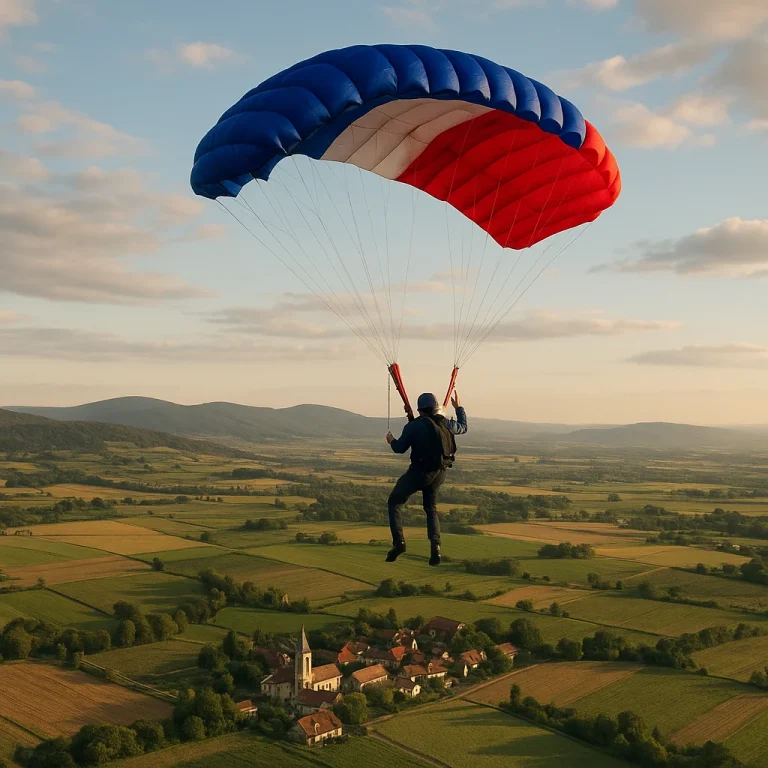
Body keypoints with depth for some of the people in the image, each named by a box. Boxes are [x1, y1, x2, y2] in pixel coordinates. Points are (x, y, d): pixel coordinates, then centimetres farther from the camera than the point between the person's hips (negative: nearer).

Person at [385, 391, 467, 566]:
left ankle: (399, 542, -6)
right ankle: (435, 547, 3)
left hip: (420, 471, -5)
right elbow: (463, 427, 22)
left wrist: (392, 440, 16)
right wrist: (458, 407, 36)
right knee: (431, 508, 20)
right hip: (440, 472, 5)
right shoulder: (445, 423, 3)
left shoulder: (413, 426, -11)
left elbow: (399, 448, -6)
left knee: (395, 502, 9)